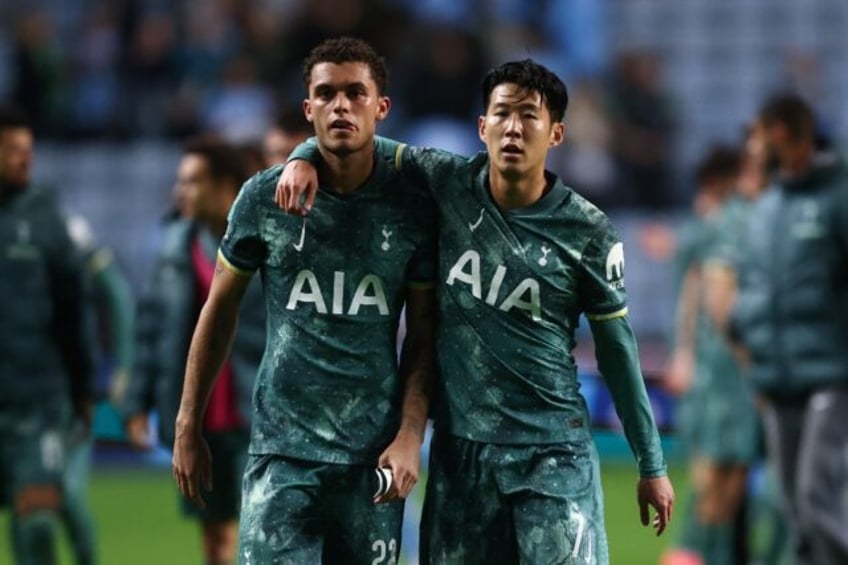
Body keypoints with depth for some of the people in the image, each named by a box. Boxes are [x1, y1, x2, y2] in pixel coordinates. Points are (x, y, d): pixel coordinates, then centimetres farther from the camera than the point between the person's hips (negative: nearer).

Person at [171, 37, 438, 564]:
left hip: (373, 452, 1)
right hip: (283, 447, -1)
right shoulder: (265, 198, -1)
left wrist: (411, 436, -8)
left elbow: (423, 336, 4)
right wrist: (188, 428, 9)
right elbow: (221, 310, 9)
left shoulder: (412, 208, -1)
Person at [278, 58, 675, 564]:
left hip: (553, 448, -3)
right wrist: (306, 157, -14)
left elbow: (616, 348, 1)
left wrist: (652, 464, 5)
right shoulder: (450, 184, -2)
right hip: (460, 445, 3)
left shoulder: (586, 231, -7)